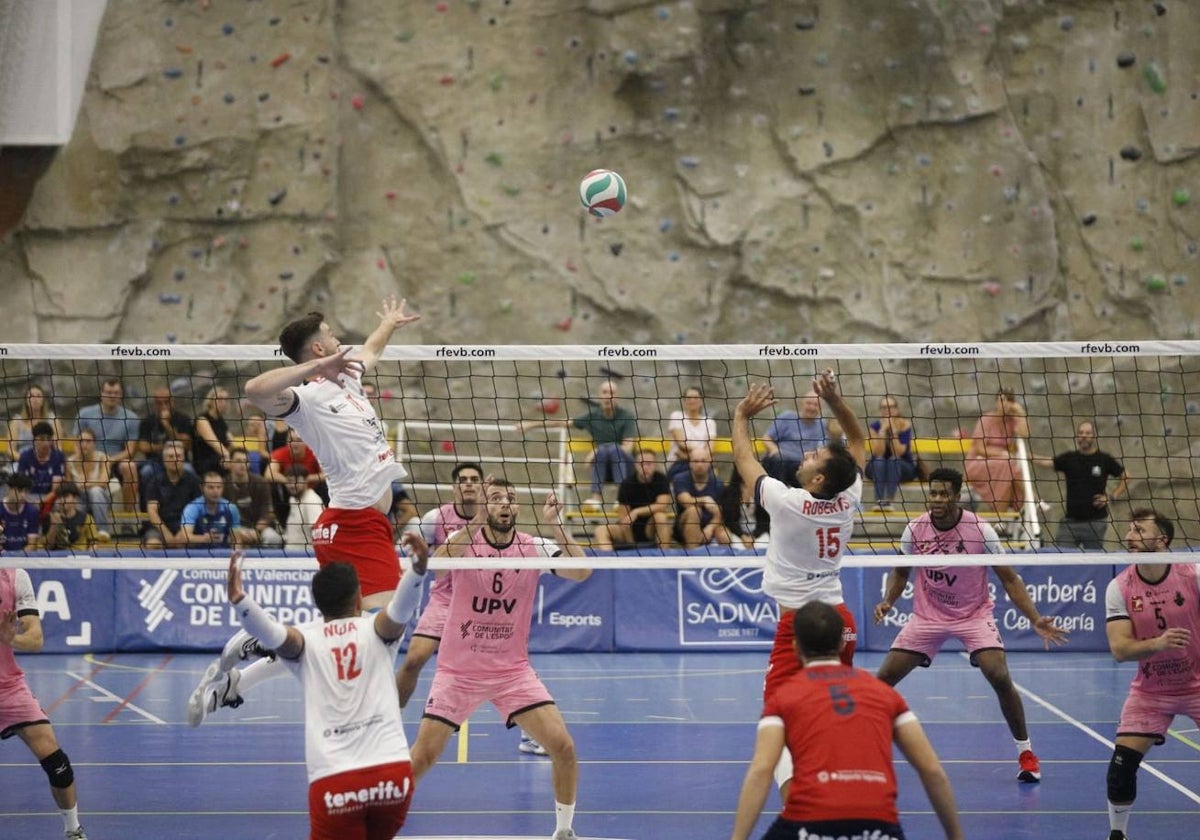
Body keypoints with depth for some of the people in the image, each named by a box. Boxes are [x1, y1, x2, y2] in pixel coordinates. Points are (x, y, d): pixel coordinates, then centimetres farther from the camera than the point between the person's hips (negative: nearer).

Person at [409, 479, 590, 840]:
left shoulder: (532, 548, -5)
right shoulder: (464, 540, -10)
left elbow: (581, 572, -20)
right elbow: (437, 563, -33)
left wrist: (555, 524, -27)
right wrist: (476, 522, -41)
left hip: (512, 671, 2)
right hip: (458, 671, -2)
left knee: (563, 746, -11)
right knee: (421, 758, -7)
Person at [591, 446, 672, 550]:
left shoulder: (661, 479, -8)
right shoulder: (627, 484, -9)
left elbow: (662, 505, -22)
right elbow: (623, 517, -12)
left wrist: (636, 512, -30)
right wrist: (631, 546, -21)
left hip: (651, 528, -1)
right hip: (631, 529, 1)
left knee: (660, 516, -33)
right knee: (601, 531, -24)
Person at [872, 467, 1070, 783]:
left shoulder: (980, 531, -17)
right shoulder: (915, 530, -11)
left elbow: (1009, 579, -10)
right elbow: (901, 572, 7)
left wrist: (1035, 620, -20)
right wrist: (887, 601, -13)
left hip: (974, 615, -2)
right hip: (928, 616, 2)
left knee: (1000, 678, -20)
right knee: (884, 678, -7)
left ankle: (1026, 752, -2)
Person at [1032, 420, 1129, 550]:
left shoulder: (1104, 460, 1)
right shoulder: (1069, 459, 3)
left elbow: (1125, 477, 10)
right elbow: (1046, 462, -9)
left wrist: (1112, 497, -1)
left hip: (1096, 521, -1)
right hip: (1071, 519, 1)